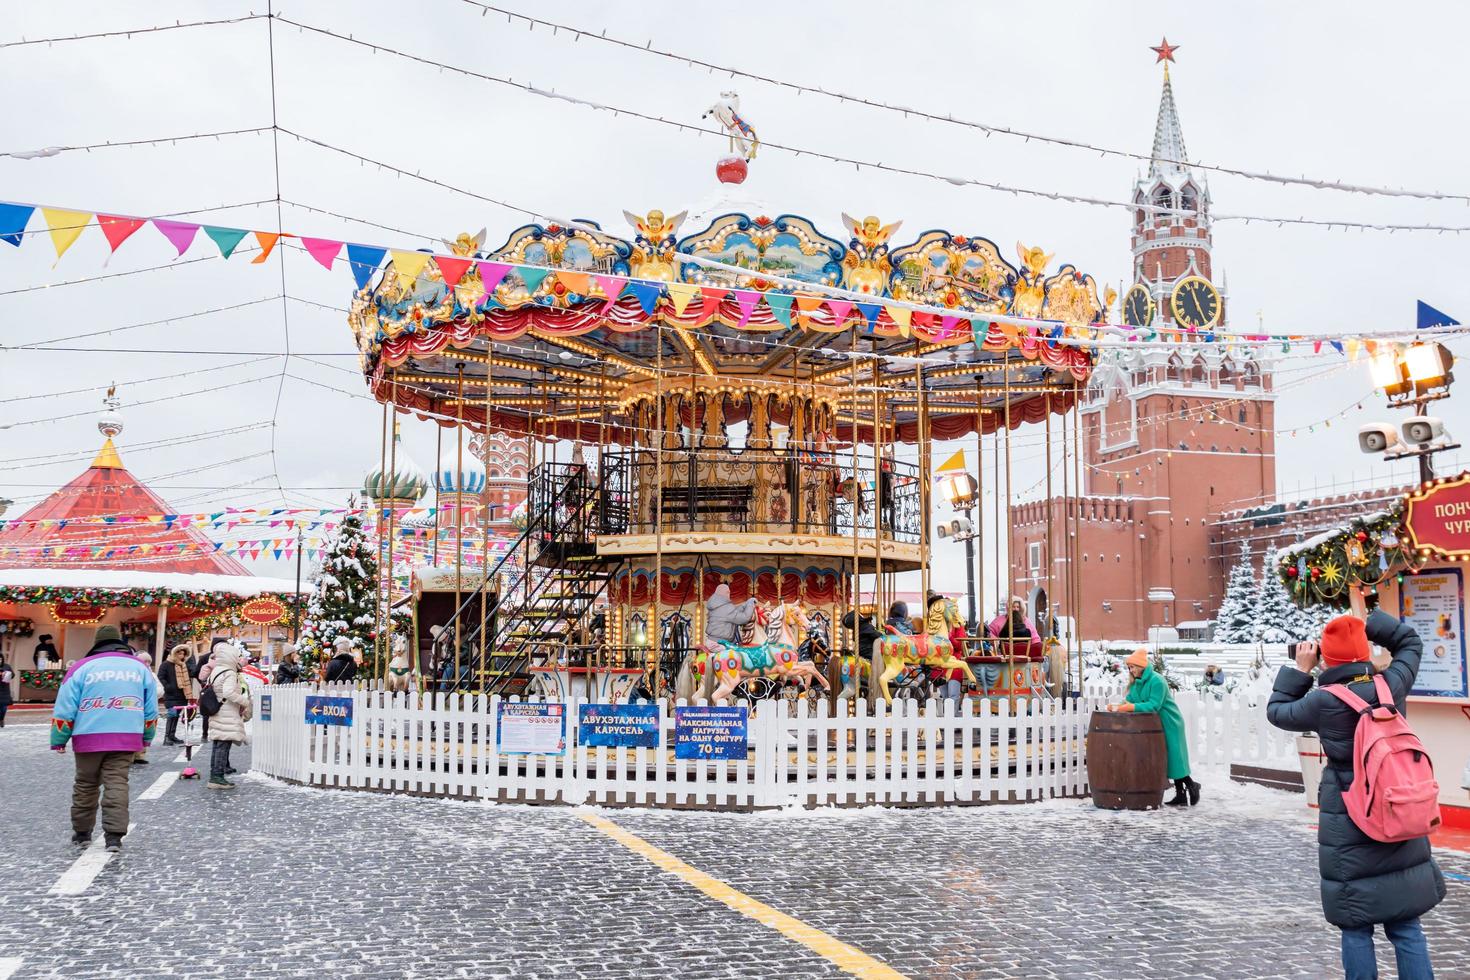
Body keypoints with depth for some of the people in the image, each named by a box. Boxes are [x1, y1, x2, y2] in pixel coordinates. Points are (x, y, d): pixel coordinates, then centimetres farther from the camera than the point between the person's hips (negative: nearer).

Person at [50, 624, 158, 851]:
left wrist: (58, 740, 10)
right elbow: (151, 710, 13)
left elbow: (65, 709, 1)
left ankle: (81, 832, 25)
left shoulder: (82, 667, 3)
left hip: (89, 738, -1)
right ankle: (114, 835, -8)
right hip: (126, 738, 1)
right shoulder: (140, 667, 10)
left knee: (85, 784, 13)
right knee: (117, 783, 1)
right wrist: (146, 738, 25)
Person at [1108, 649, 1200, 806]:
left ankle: (1192, 786, 16)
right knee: (1167, 760, 9)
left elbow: (1153, 705, -28)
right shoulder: (1136, 682, 6)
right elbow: (1130, 700, 2)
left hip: (1169, 724, -8)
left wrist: (1131, 707, -33)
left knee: (1174, 758, -4)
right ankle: (1180, 795, 15)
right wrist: (1118, 706, -18)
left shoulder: (1157, 681, -21)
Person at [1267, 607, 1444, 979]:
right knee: (1406, 925, 11)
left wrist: (1300, 670, 6)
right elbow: (1410, 642, 14)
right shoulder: (1391, 686, -5)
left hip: (1349, 828, -4)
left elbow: (1277, 711, 4)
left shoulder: (1324, 702, -14)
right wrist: (1368, 619, 11)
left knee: (1356, 928, 6)